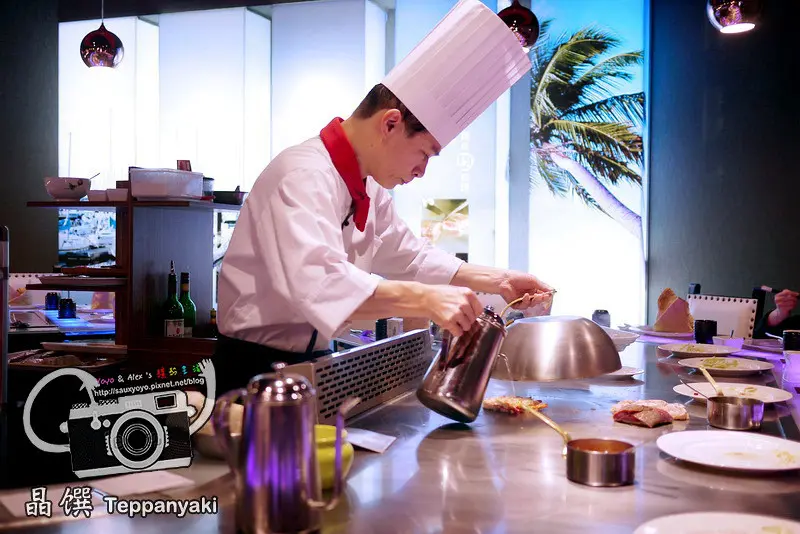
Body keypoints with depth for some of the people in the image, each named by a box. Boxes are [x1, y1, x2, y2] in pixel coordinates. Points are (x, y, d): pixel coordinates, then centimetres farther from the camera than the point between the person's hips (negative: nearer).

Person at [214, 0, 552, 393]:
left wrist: (498, 281, 5)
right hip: (258, 369, -9)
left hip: (310, 362, 9)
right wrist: (424, 299, -46)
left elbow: (408, 258, 15)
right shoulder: (304, 177, -25)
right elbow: (317, 282, -40)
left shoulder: (367, 187, 6)